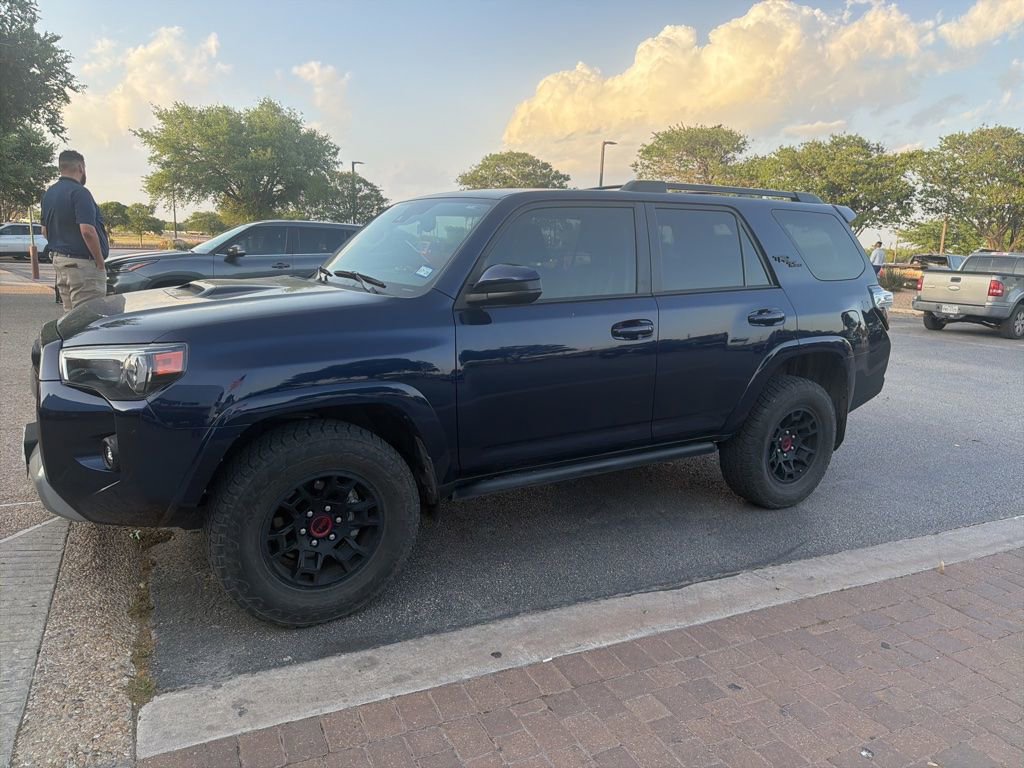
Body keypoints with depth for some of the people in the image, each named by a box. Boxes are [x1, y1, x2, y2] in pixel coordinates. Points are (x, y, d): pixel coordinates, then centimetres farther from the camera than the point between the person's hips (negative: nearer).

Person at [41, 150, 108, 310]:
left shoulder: (49, 193, 14)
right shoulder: (79, 192, -15)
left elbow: (45, 231, 20)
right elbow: (87, 231, -23)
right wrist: (100, 262, -15)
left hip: (58, 260, 9)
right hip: (82, 264, -9)